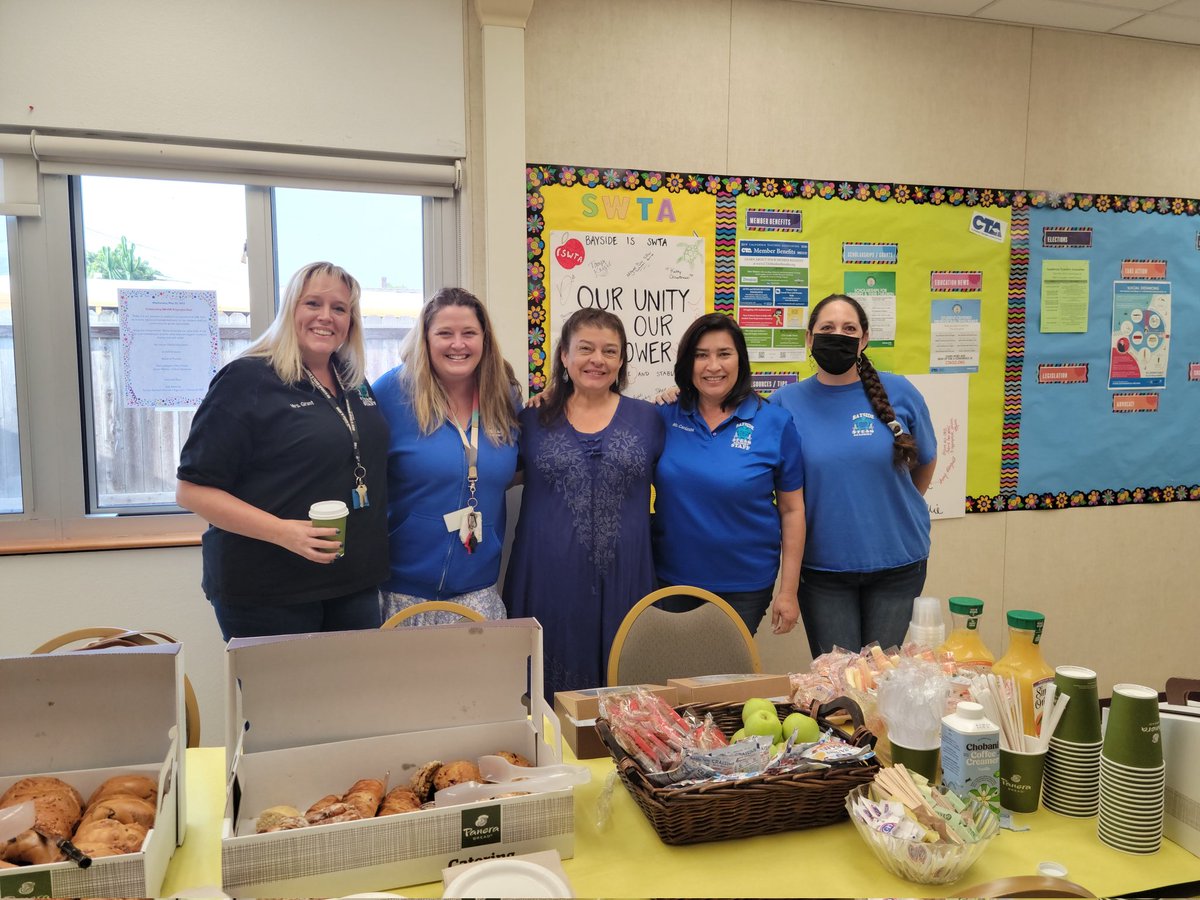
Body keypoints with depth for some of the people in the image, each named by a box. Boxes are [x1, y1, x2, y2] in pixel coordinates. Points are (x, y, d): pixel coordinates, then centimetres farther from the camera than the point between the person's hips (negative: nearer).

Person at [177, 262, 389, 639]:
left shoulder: (354, 382, 9)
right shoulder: (247, 380, -10)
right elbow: (192, 490, -13)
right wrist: (283, 532, -24)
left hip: (356, 582, 6)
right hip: (267, 593, -6)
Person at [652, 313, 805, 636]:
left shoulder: (775, 423, -7)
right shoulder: (665, 416, -2)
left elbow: (791, 510, -3)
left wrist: (788, 591, -4)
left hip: (745, 586, -2)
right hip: (670, 581, 2)